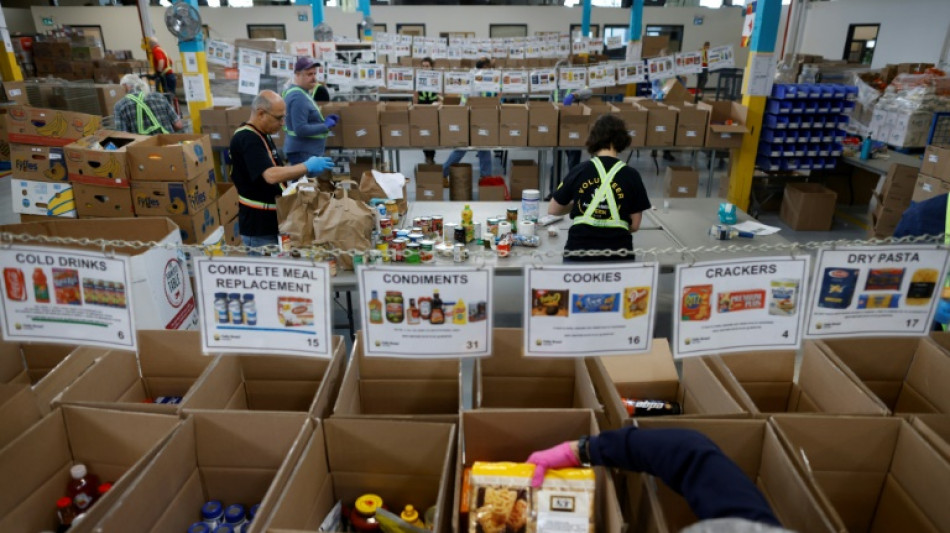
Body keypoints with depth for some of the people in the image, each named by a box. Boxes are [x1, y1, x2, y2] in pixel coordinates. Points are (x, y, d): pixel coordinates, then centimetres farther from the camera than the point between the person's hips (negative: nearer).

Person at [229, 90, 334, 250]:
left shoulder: (261, 135, 11)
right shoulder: (247, 139, -21)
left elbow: (277, 171, 17)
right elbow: (271, 176, -32)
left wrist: (303, 171, 0)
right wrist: (307, 167, -25)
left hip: (271, 220, 9)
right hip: (258, 226, -9)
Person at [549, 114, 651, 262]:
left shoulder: (579, 171, -1)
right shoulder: (631, 176, -3)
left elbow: (553, 210, 9)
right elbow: (634, 225, 2)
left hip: (579, 251, 1)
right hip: (617, 253, -1)